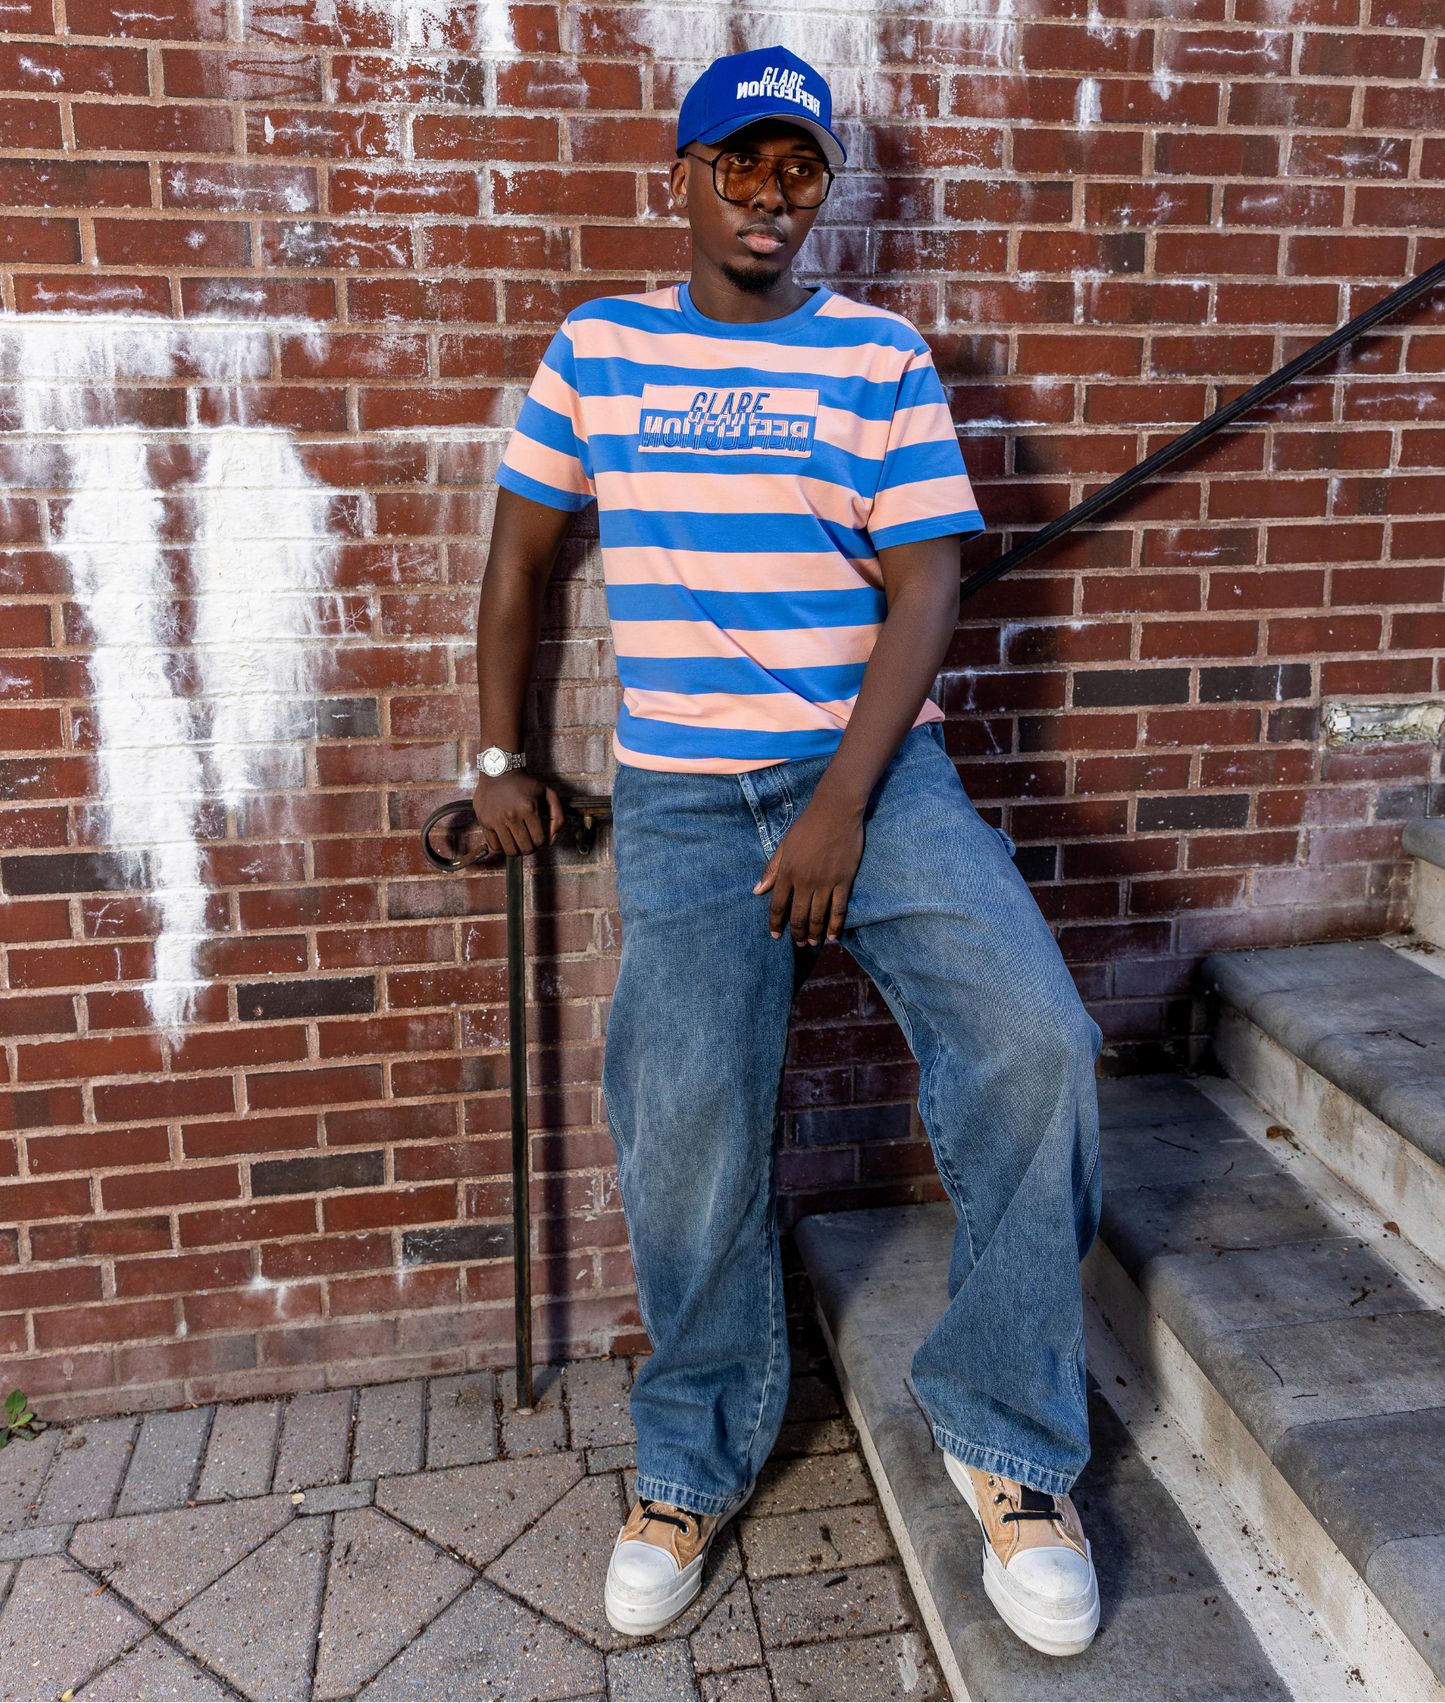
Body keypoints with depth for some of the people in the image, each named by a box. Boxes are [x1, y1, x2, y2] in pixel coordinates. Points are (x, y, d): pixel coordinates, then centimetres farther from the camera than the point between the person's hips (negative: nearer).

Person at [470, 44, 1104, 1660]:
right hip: (679, 796, 1)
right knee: (687, 1119, -9)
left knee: (1034, 1042, -20)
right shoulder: (596, 348, 10)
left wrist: (844, 805, -13)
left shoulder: (881, 357, 6)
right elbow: (520, 554, 16)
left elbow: (925, 589, -2)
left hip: (876, 767, 0)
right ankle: (694, 1466, 19)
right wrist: (502, 758, 11)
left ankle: (1007, 1441, 2)